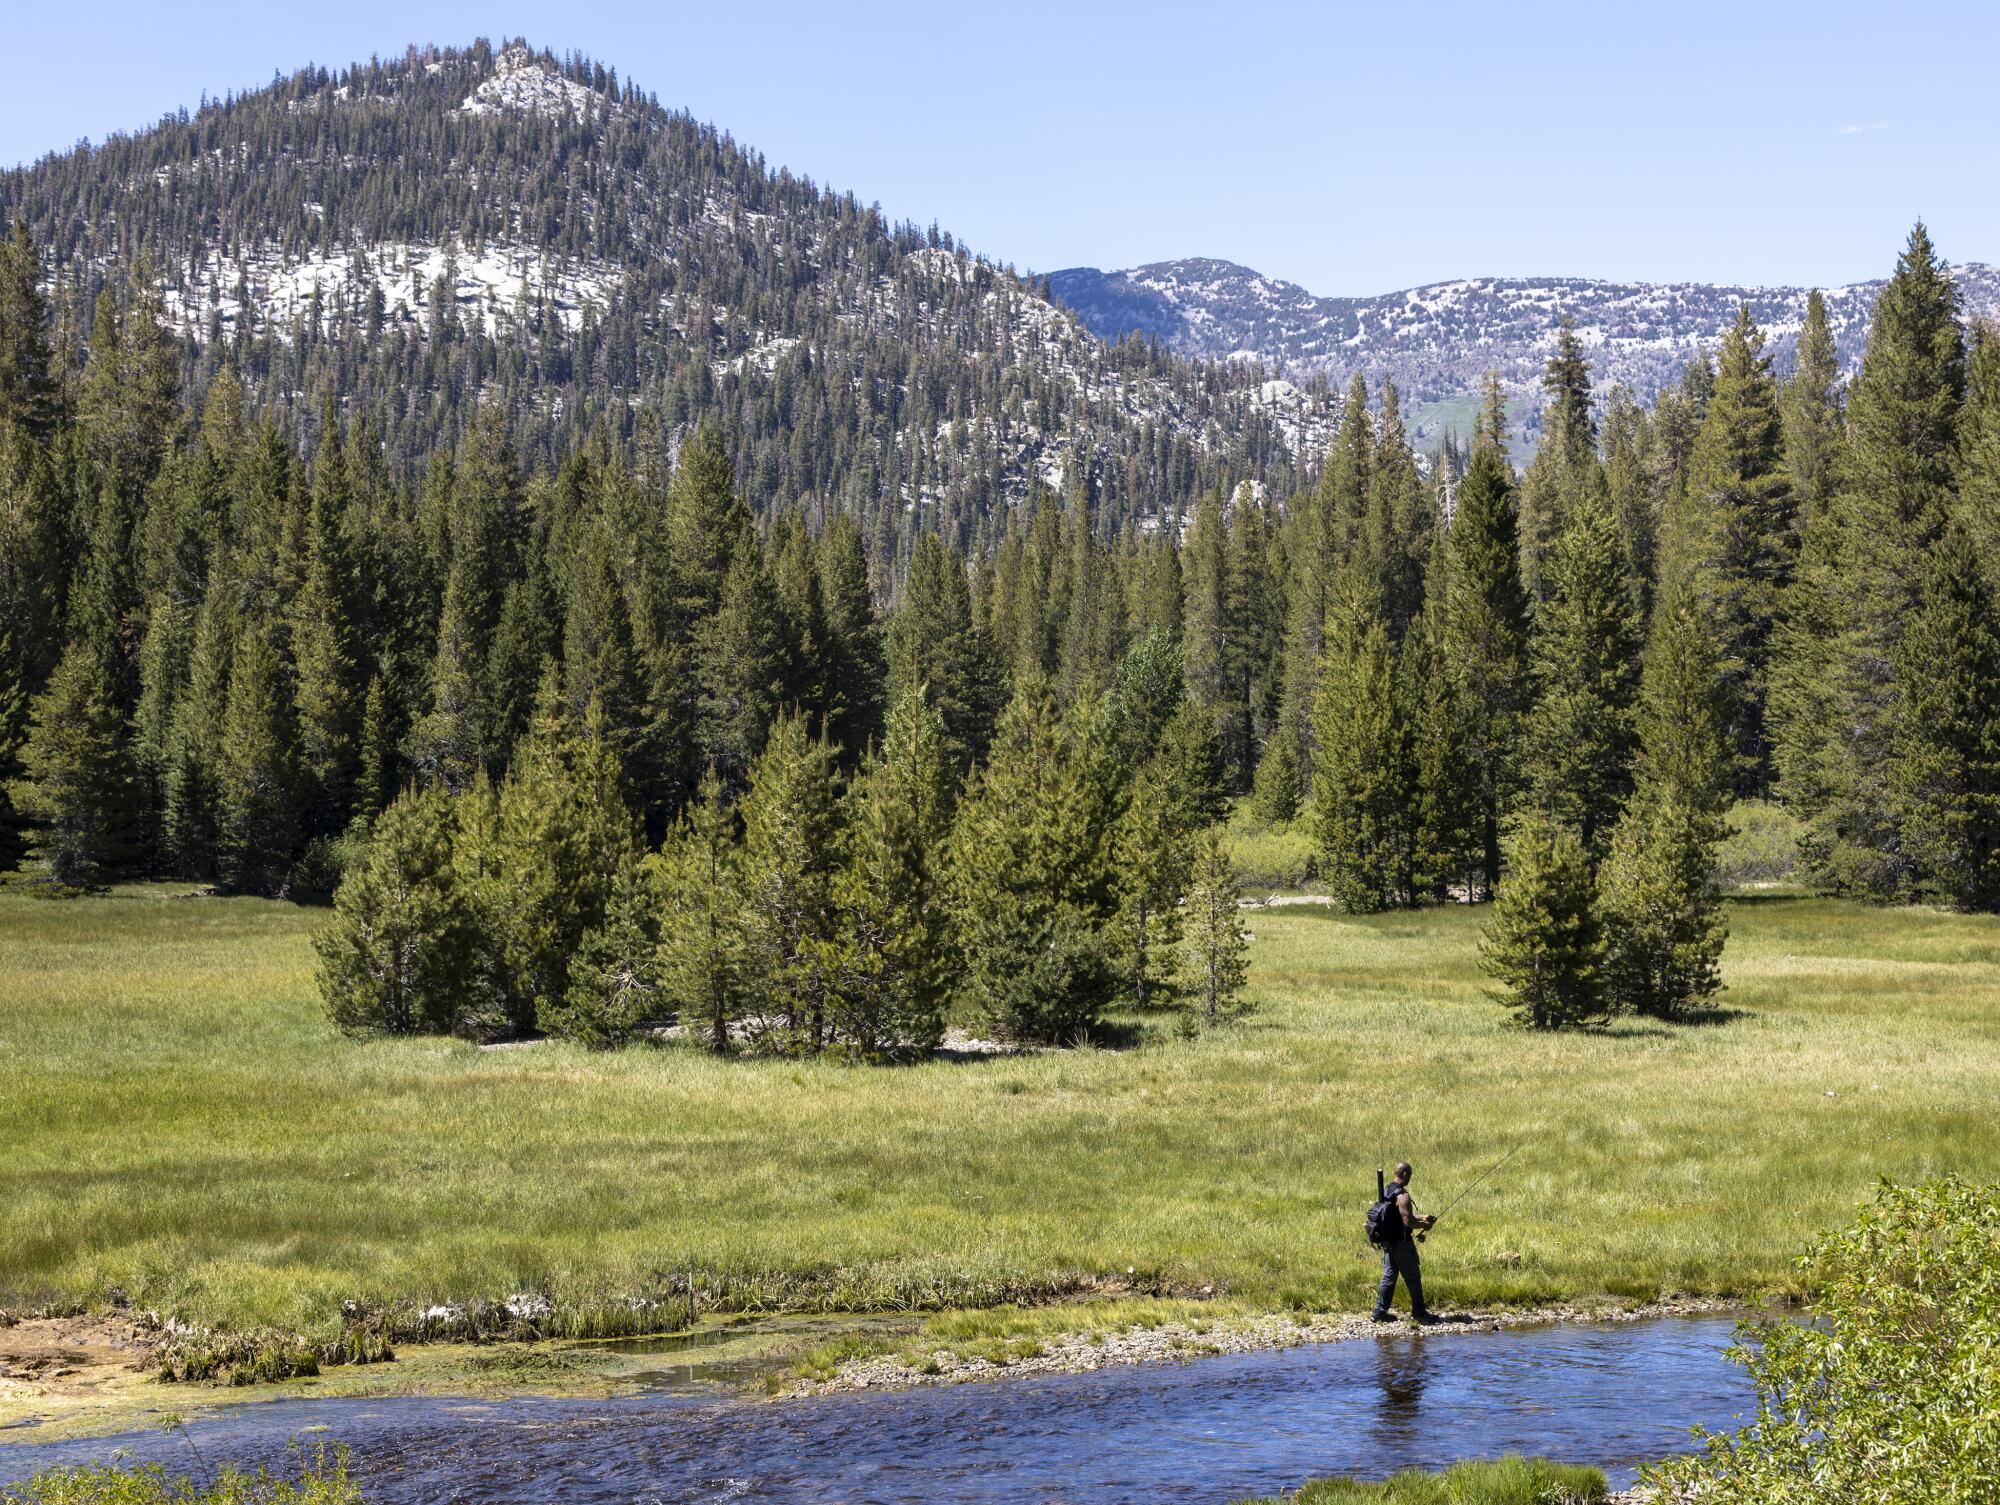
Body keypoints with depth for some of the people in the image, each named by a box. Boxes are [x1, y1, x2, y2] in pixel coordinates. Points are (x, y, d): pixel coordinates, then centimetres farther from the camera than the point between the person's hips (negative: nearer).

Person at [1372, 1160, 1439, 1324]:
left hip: (1388, 1242, 9)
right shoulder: (1402, 1195, -20)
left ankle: (1380, 1311, 12)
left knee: (1388, 1276, 12)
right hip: (1402, 1243, -9)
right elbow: (1408, 1221, -24)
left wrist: (1423, 1217, 19)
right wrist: (1424, 1225, -7)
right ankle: (1418, 1312, 8)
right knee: (1413, 1278, 2)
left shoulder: (1388, 1190, 9)